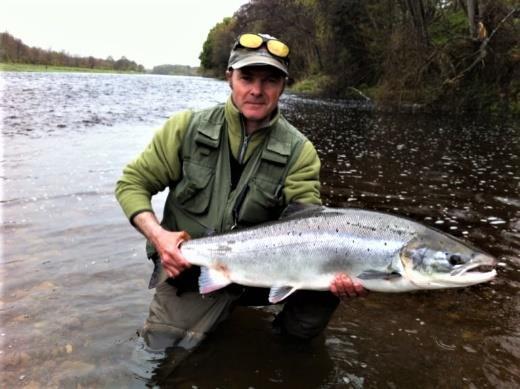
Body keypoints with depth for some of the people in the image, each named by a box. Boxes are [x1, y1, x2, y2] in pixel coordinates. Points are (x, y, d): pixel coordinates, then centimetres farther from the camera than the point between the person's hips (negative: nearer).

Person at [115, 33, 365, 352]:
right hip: (189, 267, 1)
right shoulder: (187, 128, -7)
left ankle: (291, 335, 8)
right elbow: (132, 183, -2)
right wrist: (157, 235, -21)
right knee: (165, 345, -18)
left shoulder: (299, 152, -8)